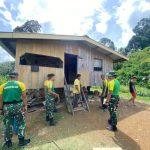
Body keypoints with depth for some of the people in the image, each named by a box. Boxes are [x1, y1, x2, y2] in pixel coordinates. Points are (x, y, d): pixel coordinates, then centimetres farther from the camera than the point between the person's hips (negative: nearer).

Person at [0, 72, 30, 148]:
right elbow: (24, 97, -7)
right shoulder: (20, 84, -4)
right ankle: (21, 140, 24)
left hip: (6, 107, 3)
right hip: (18, 106, -2)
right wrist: (25, 106, -1)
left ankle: (8, 142, 32)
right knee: (21, 123, 14)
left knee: (7, 125, 18)